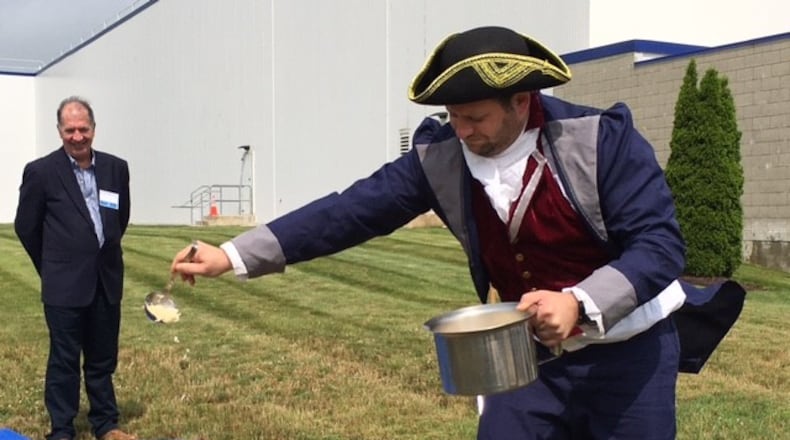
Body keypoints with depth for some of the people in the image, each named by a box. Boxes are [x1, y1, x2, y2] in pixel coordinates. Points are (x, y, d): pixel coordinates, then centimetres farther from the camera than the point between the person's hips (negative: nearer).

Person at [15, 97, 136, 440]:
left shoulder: (116, 168, 3)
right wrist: (53, 267, 8)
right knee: (64, 361, 5)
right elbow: (25, 226, 1)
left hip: (107, 281, 4)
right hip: (65, 284, -3)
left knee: (103, 359, 13)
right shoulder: (41, 171, -7)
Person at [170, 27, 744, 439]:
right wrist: (233, 255, -14)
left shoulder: (604, 138, -19)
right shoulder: (440, 157, -9)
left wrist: (579, 303, -36)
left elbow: (659, 244, -20)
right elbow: (352, 211, -10)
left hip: (628, 353, -2)